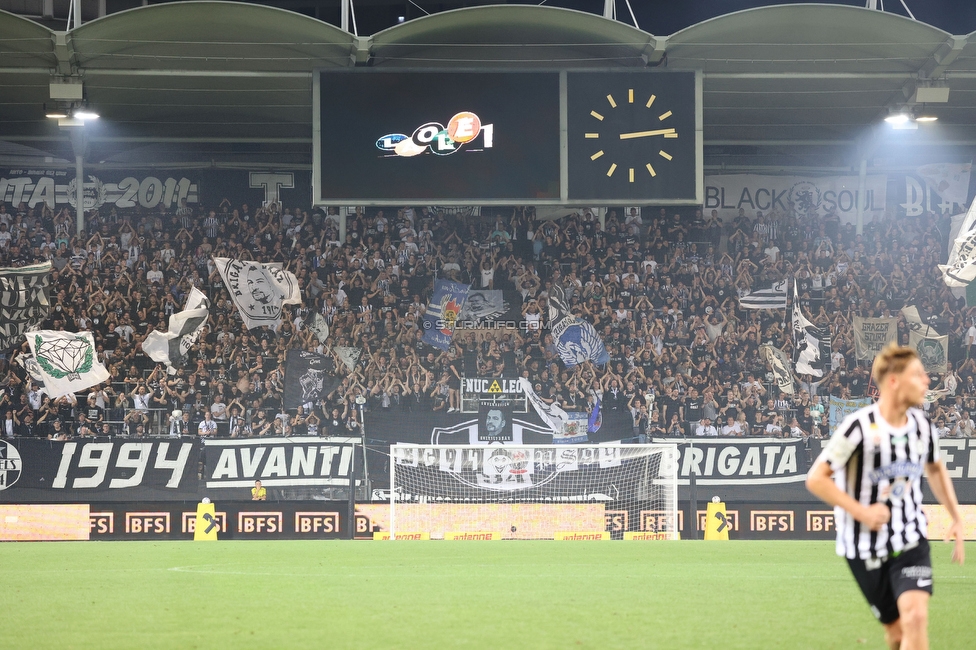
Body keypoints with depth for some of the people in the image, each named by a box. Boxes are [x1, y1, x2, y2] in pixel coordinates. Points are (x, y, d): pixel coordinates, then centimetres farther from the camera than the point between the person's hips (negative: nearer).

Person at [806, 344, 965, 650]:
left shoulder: (921, 423, 0)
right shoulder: (859, 427, -17)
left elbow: (935, 468, 21)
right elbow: (815, 479, -15)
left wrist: (956, 518, 14)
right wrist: (861, 512, -21)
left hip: (911, 541, 3)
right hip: (866, 549, -3)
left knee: (916, 617, -20)